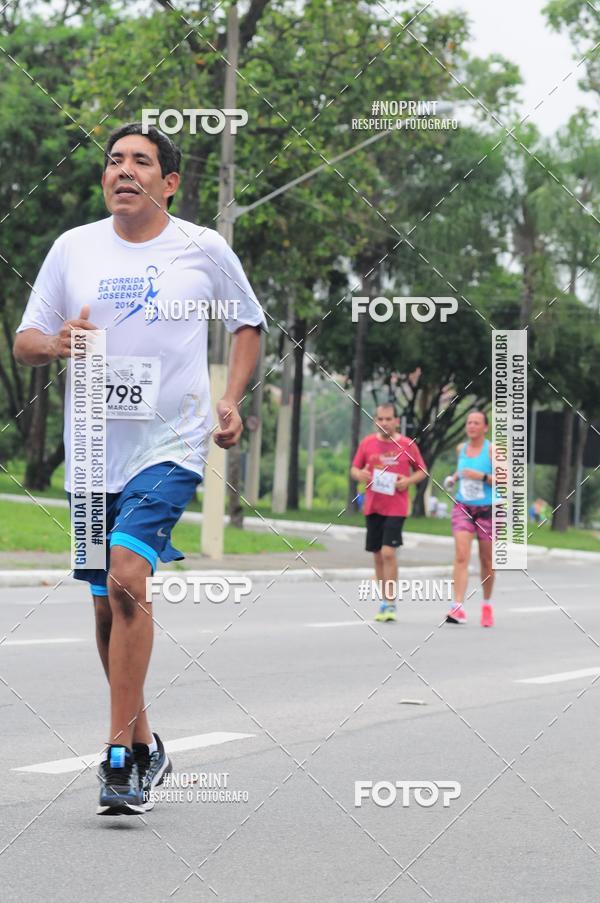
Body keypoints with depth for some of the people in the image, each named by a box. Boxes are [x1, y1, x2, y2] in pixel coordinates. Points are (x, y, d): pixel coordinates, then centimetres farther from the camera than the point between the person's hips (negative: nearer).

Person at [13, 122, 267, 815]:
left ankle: (119, 756, -18)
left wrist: (231, 399, 3)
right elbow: (23, 341, 8)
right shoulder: (73, 247, 6)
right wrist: (57, 343, -15)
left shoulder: (204, 249, 1)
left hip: (171, 445, -4)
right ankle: (144, 748, 27)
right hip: (93, 450, 4)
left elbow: (248, 323, 17)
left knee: (127, 575, -22)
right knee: (107, 602, 10)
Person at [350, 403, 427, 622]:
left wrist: (408, 480, -11)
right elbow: (354, 470, 12)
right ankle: (385, 602, 20)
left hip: (396, 508, -4)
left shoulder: (407, 445, -1)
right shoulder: (367, 443, 5)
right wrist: (359, 475, -11)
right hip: (372, 507, 4)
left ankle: (390, 604, -9)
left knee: (388, 552, -15)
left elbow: (422, 471, 8)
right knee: (378, 555, 8)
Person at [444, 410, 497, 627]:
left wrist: (482, 476, -24)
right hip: (463, 508, 2)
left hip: (487, 510, -2)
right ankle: (458, 607, -22)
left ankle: (487, 604, 31)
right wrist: (453, 477, 8)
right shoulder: (461, 448, 7)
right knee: (461, 556, -15)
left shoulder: (492, 449, -7)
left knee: (486, 561, 10)